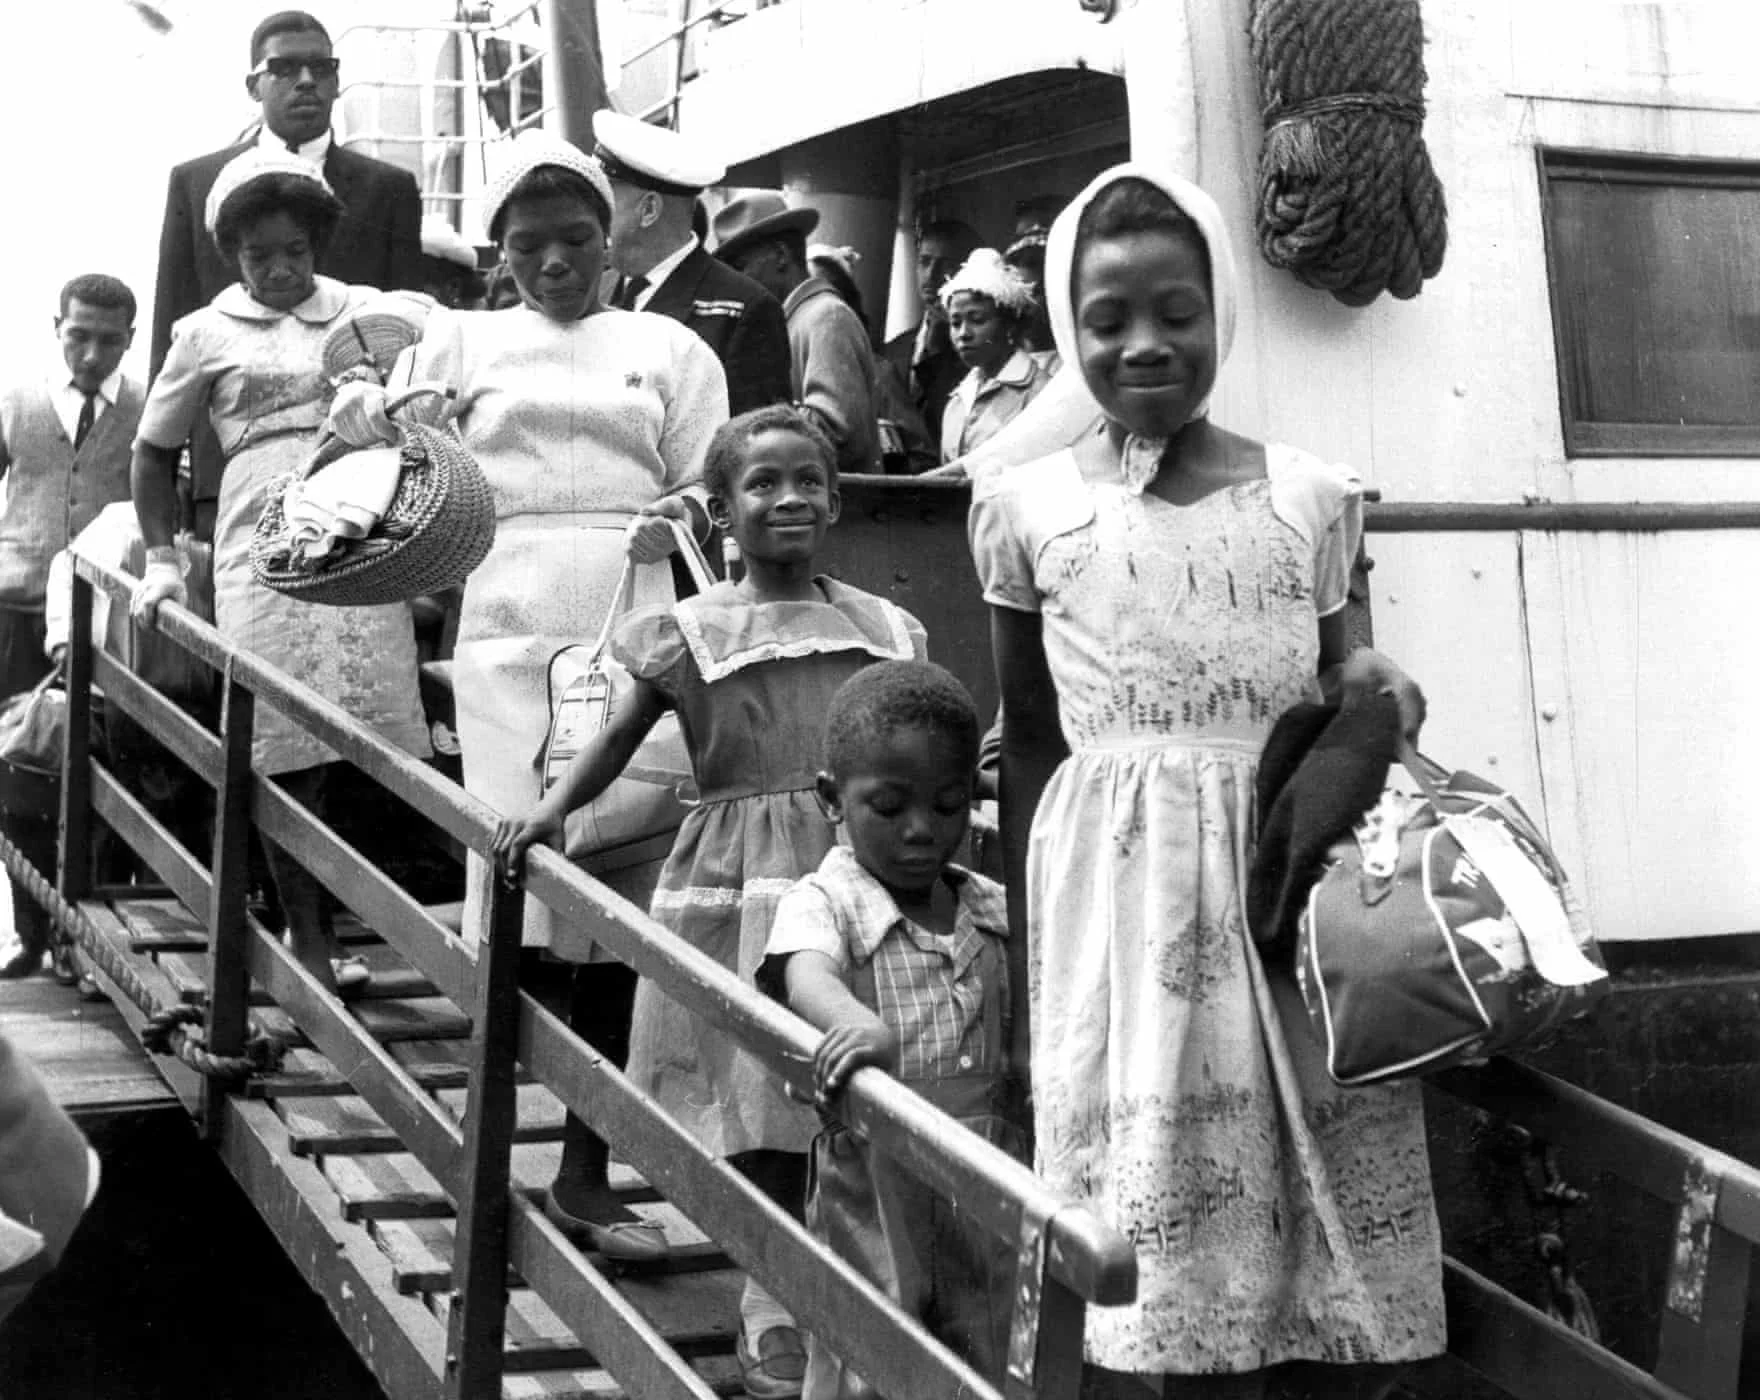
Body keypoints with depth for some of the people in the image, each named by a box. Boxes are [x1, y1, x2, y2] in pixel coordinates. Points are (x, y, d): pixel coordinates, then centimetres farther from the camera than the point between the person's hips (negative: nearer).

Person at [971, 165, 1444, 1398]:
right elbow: (1028, 748, 7)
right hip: (1119, 890, -1)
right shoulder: (1029, 508, 3)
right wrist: (1025, 953, 5)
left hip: (1294, 882, 2)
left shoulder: (1309, 497, 7)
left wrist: (1374, 692, -6)